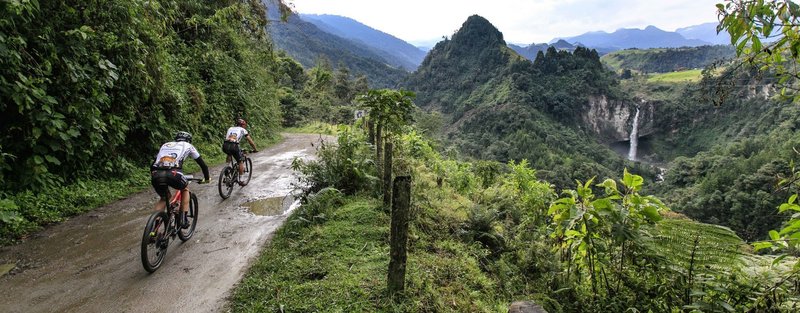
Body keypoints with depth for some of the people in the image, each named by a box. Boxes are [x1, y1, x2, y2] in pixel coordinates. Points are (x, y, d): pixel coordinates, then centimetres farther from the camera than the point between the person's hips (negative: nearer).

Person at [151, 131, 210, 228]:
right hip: (173, 173, -4)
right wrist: (206, 178, 40)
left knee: (164, 198, 30)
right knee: (185, 188, 29)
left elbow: (153, 164, 33)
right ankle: (183, 219, 20)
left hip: (156, 174, 4)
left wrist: (154, 179, 45)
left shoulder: (165, 145, 35)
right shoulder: (188, 146, 26)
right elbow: (202, 163, 29)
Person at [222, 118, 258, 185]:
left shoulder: (230, 128, 31)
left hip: (225, 145, 5)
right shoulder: (243, 130, 19)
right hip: (234, 146, -4)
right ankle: (240, 180, 15)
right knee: (241, 162, 14)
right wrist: (255, 149, 32)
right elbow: (250, 141, 19)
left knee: (229, 155, 37)